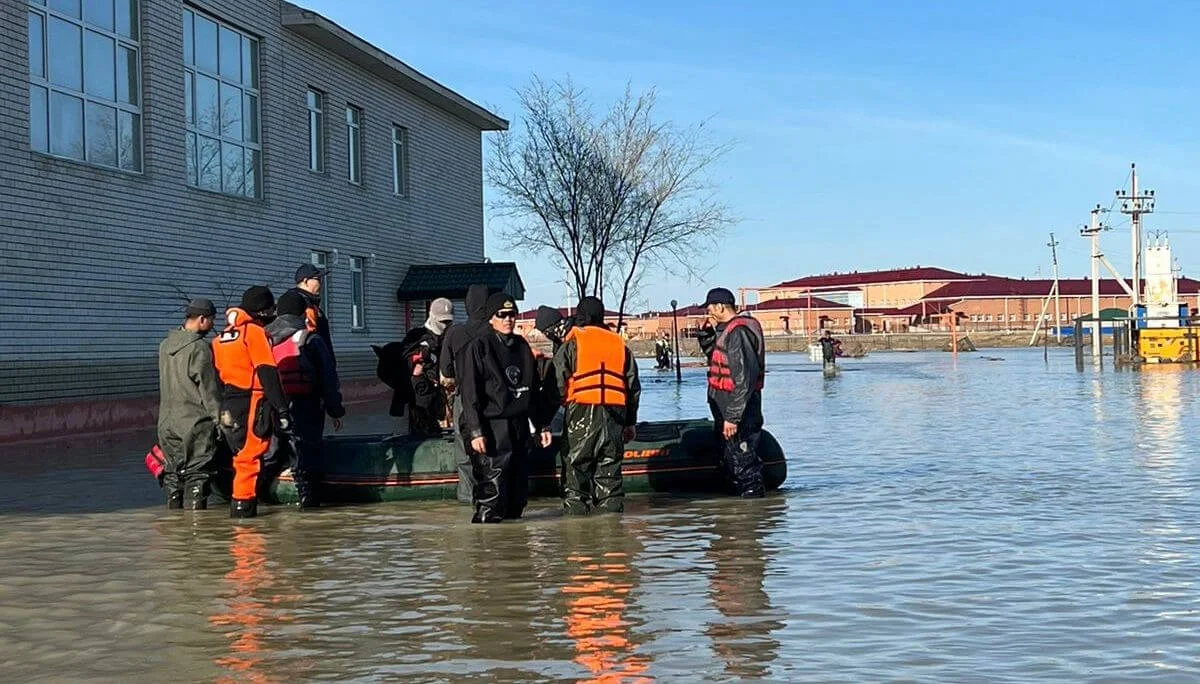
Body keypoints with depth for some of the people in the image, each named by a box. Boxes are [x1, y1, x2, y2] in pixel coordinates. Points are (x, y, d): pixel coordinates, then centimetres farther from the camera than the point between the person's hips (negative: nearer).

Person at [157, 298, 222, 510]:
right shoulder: (198, 348, -13)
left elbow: (164, 384, 15)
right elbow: (209, 388, -12)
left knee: (174, 473, 12)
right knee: (198, 475, -3)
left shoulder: (165, 346, 11)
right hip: (196, 422, -7)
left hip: (167, 421, 7)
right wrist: (219, 418, -7)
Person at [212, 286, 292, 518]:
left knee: (243, 453, 16)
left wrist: (220, 410, 23)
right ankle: (242, 503, -4)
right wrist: (282, 409, -16)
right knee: (251, 455, -4)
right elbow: (268, 374, -15)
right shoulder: (255, 332, -8)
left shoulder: (222, 336, 17)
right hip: (252, 403, -8)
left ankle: (243, 502, 19)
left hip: (229, 406, 8)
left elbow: (218, 374, 18)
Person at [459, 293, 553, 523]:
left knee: (518, 494, 9)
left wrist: (541, 426, 17)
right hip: (492, 429, -7)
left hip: (519, 427, 7)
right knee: (492, 495, -11)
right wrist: (475, 431, -17)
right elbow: (470, 393, -10)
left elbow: (532, 391, 21)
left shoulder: (522, 346, 15)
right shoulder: (479, 347, -4)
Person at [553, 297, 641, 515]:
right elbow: (633, 386, 15)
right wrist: (630, 422, 20)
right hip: (614, 413, 4)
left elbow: (557, 381, -5)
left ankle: (576, 506, -3)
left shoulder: (573, 343, 0)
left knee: (575, 465, 2)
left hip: (581, 413, -4)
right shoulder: (619, 344, 13)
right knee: (609, 466, 9)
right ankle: (612, 508, 9)